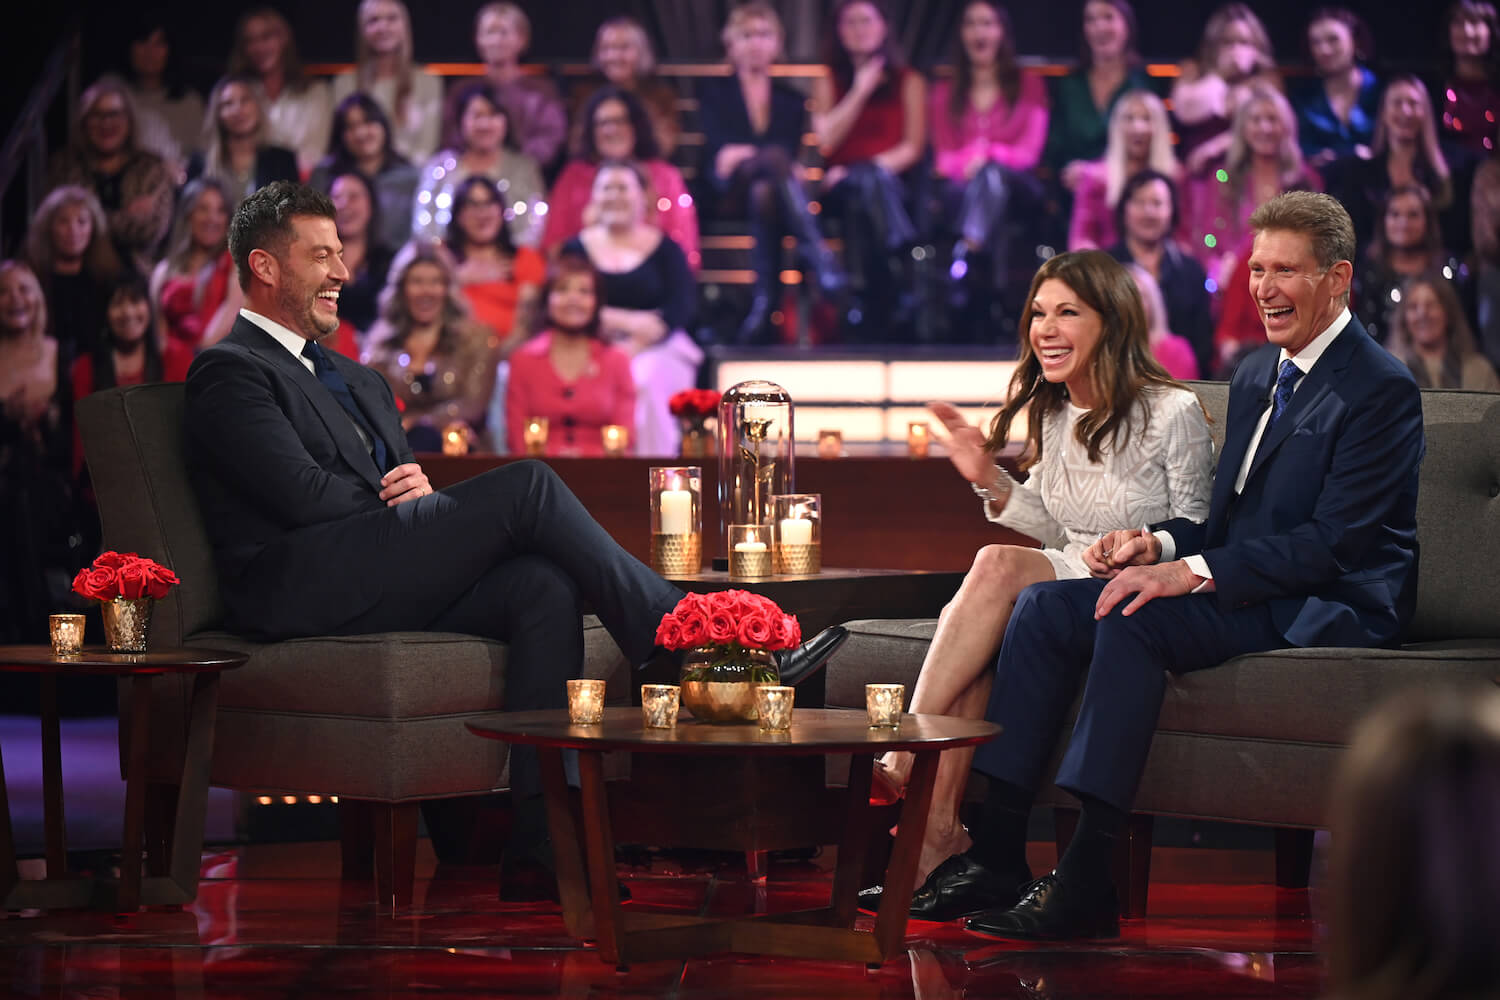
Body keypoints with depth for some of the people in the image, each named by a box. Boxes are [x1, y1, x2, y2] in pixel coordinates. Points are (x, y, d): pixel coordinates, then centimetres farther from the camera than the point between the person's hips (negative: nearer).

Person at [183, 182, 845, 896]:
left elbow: (403, 495, 23)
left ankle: (539, 845, -30)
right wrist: (399, 505, 2)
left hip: (389, 589, 8)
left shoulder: (358, 383, 31)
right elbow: (303, 496, -11)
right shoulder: (229, 373, 2)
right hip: (302, 589, -8)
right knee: (528, 486, -20)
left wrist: (421, 492, -1)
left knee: (546, 585, -22)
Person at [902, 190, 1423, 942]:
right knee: (1044, 607, -7)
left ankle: (1085, 882, -32)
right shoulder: (1255, 376, 18)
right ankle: (995, 852, -14)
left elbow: (1334, 541, -19)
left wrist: (1194, 571, -26)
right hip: (1250, 591, 9)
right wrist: (1161, 542, -3)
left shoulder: (1380, 388, -10)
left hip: (1331, 606, -9)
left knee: (1133, 619, -31)